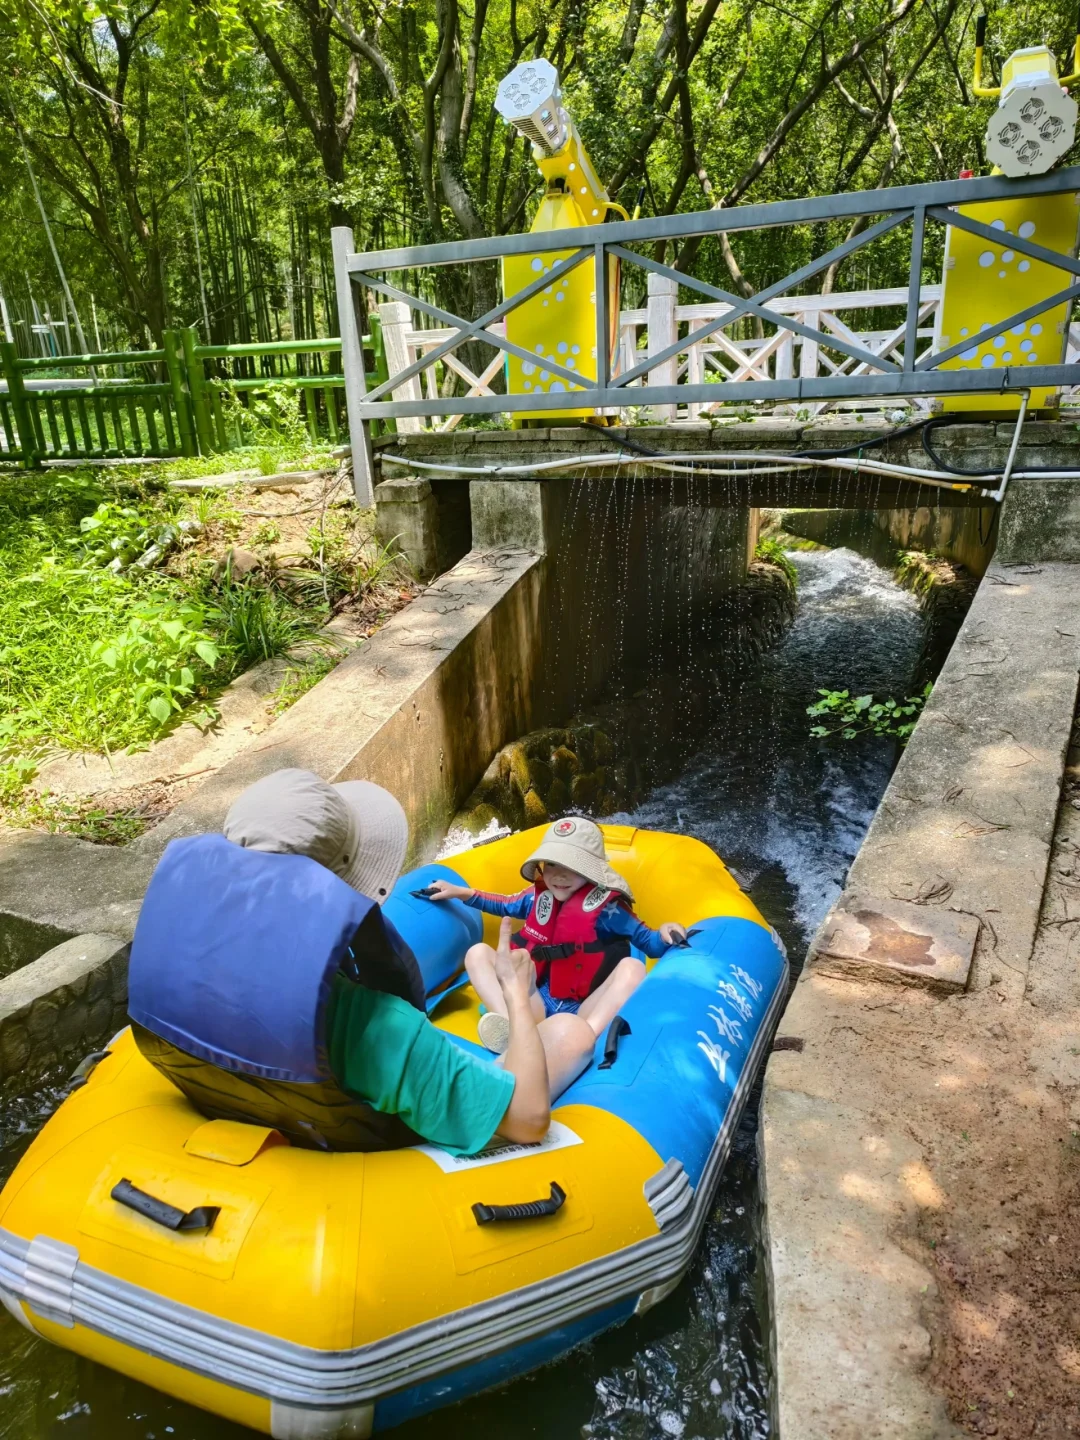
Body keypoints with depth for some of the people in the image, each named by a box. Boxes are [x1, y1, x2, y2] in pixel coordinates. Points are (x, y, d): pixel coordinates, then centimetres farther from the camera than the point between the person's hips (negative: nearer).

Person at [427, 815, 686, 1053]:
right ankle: (511, 1029, -38)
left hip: (583, 1013, -4)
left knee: (631, 967, -29)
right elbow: (505, 905, 27)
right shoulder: (539, 896, 7)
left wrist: (665, 934, -27)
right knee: (478, 953, -9)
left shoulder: (605, 907, -6)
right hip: (536, 1006, 5)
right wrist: (461, 893, 22)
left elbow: (647, 942, -5)